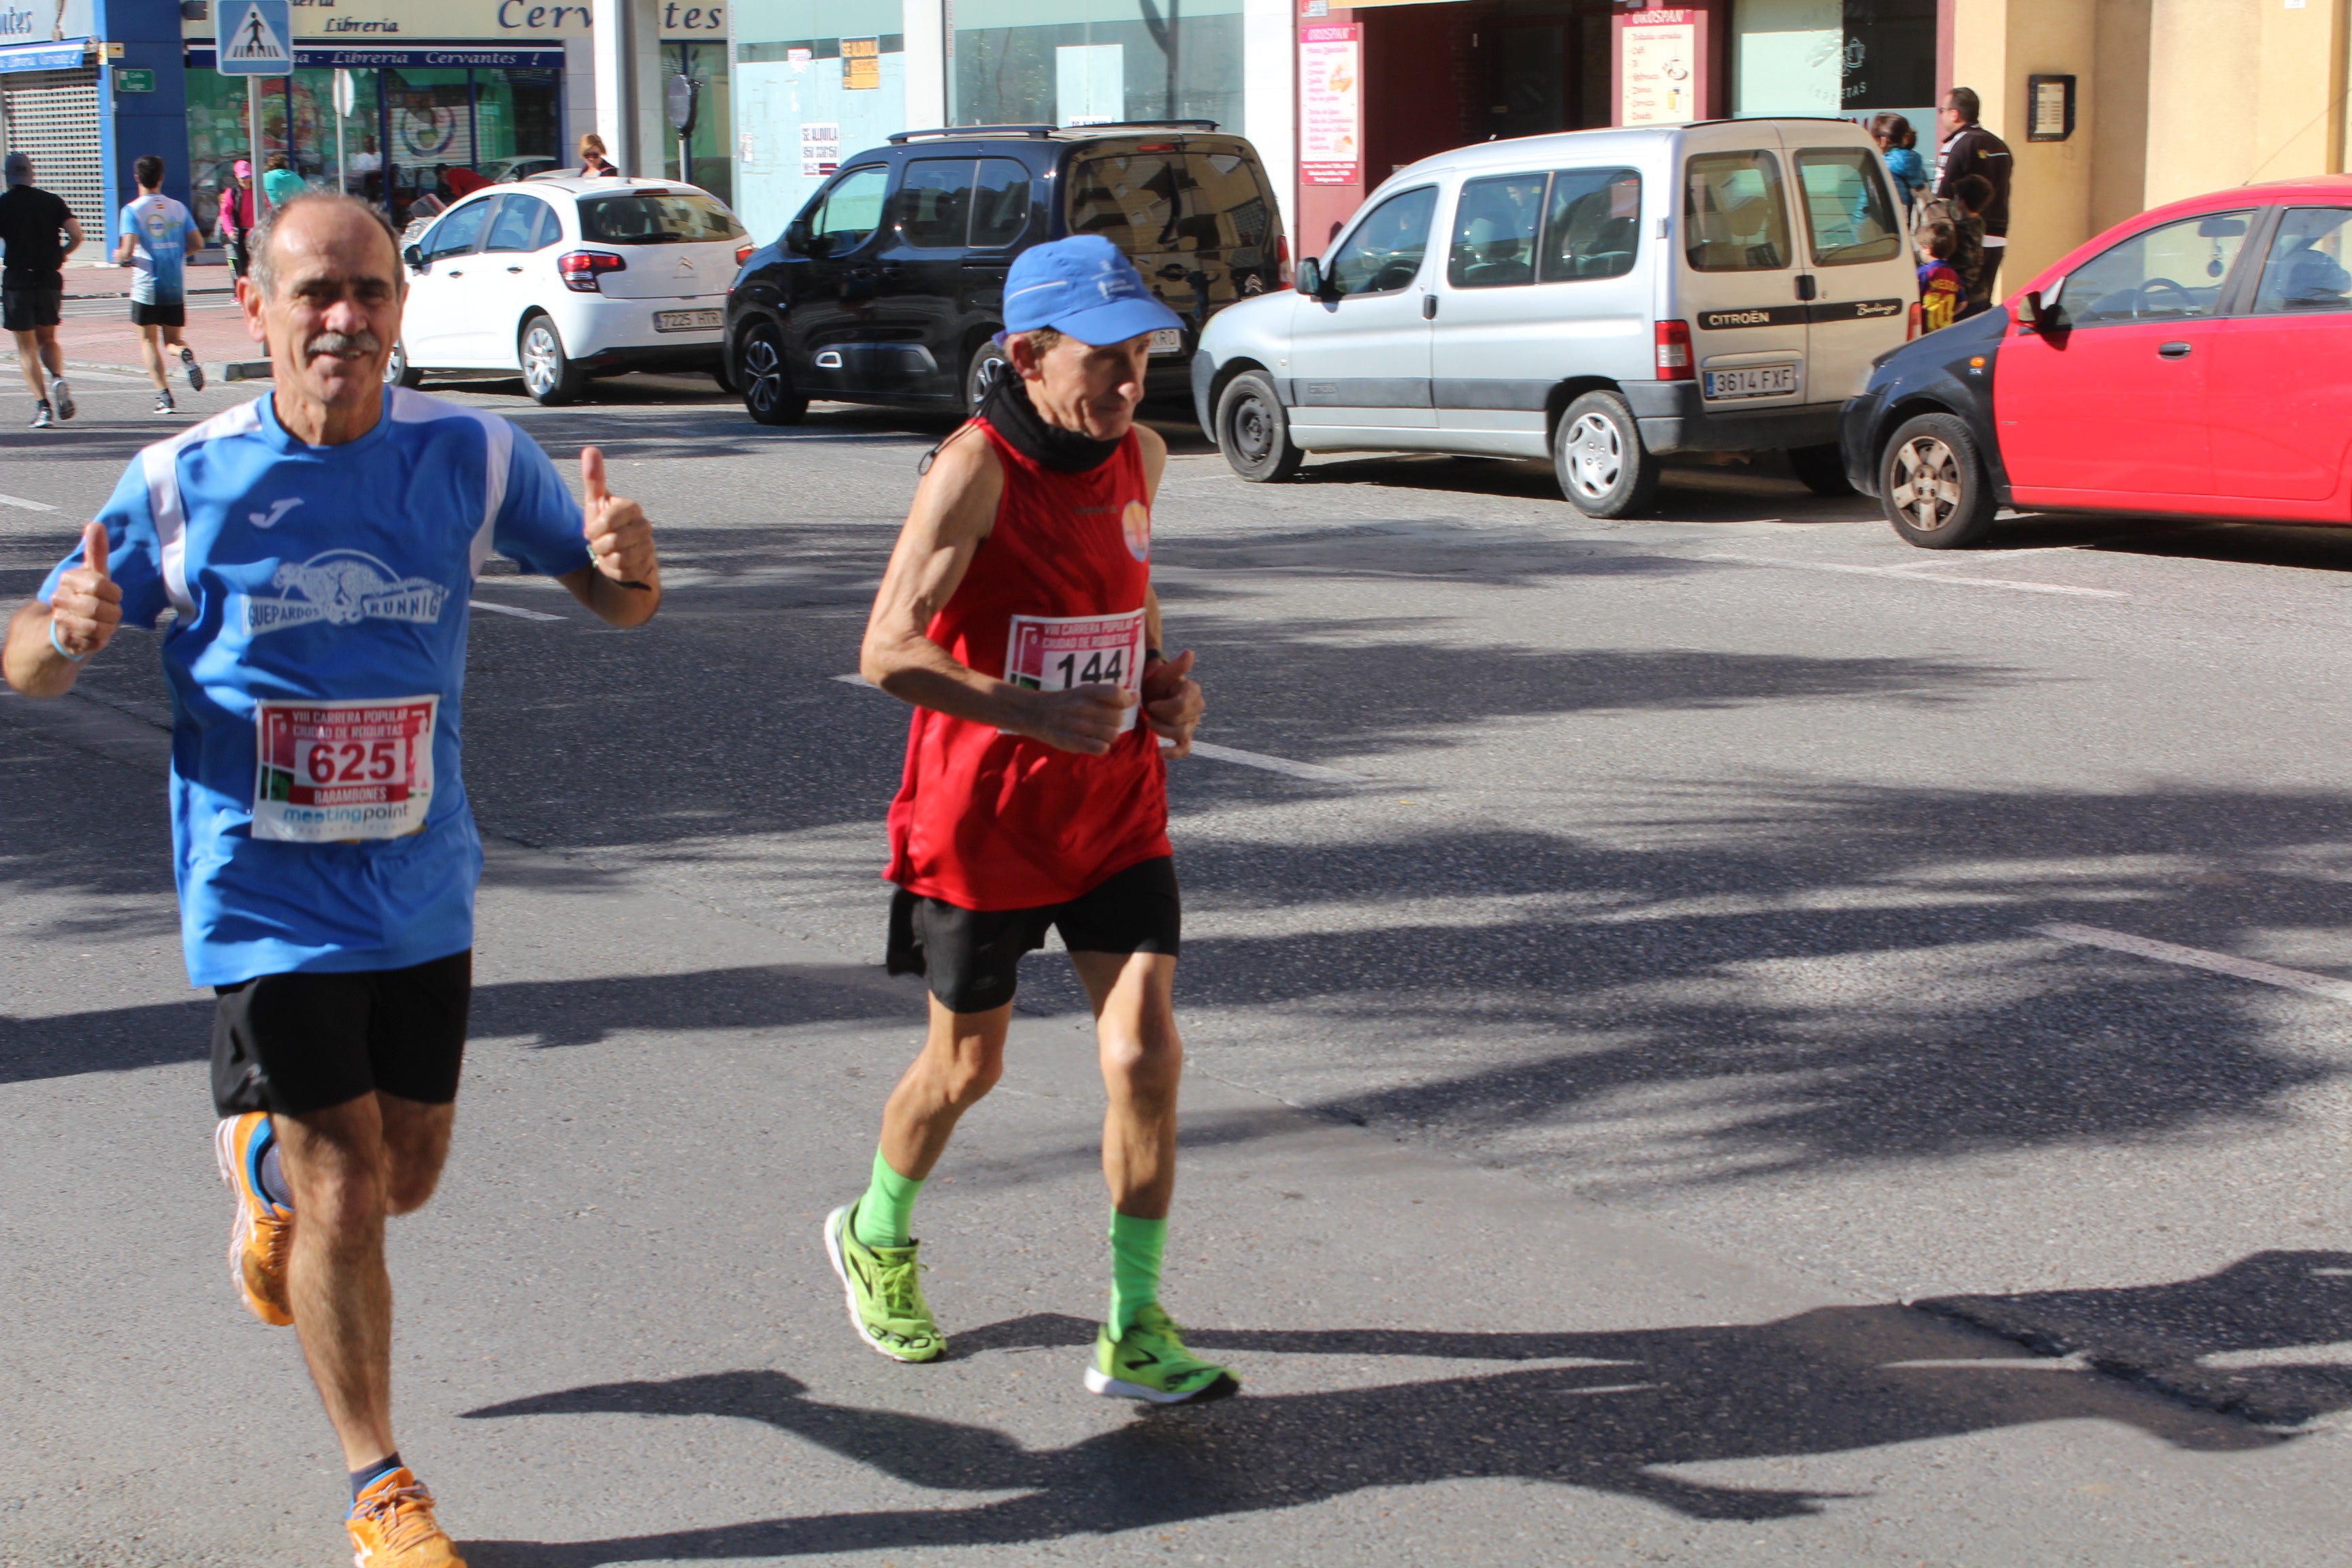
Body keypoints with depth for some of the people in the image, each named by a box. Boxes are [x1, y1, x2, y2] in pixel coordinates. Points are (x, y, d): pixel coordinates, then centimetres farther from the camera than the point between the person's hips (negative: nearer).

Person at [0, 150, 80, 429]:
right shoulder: (52, 201, 4)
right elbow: (76, 234, -5)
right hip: (50, 280, 3)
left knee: (26, 347, 4)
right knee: (48, 339, 19)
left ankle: (42, 406, -6)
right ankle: (58, 379, -10)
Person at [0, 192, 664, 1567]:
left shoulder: (473, 456, -6)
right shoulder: (182, 481, -10)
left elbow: (617, 602, 2)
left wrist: (629, 562, -23)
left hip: (425, 891, 3)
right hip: (269, 899, -3)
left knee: (406, 1176, 16)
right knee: (343, 1199, -3)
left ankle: (270, 1190, 52)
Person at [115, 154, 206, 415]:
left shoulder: (132, 210, -8)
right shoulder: (178, 208, 3)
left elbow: (128, 251, -17)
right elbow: (197, 244, 2)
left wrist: (119, 257, 5)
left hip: (147, 287, -3)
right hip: (176, 287, 3)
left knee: (149, 340, 10)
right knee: (173, 338, 13)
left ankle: (163, 395, 0)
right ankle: (185, 353, -23)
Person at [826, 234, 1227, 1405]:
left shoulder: (1140, 456, 2)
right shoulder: (977, 469, -18)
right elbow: (887, 651, -24)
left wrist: (1169, 689, 4)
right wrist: (1033, 713, -34)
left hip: (1117, 810, 5)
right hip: (981, 819, -4)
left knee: (1146, 1053, -8)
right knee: (967, 1066, 12)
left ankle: (1135, 1332, 1)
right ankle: (875, 1240, 42)